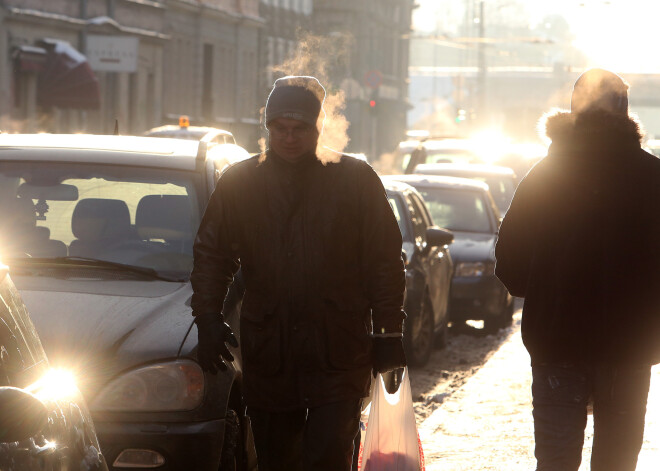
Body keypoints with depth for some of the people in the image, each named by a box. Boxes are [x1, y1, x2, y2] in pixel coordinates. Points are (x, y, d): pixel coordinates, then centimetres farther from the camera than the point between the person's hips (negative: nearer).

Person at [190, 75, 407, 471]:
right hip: (267, 356, 3)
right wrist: (208, 318, 1)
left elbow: (386, 261, 3)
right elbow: (211, 255, 13)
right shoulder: (239, 183, 8)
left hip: (338, 356, -3)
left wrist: (389, 333, -1)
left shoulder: (356, 179, 1)